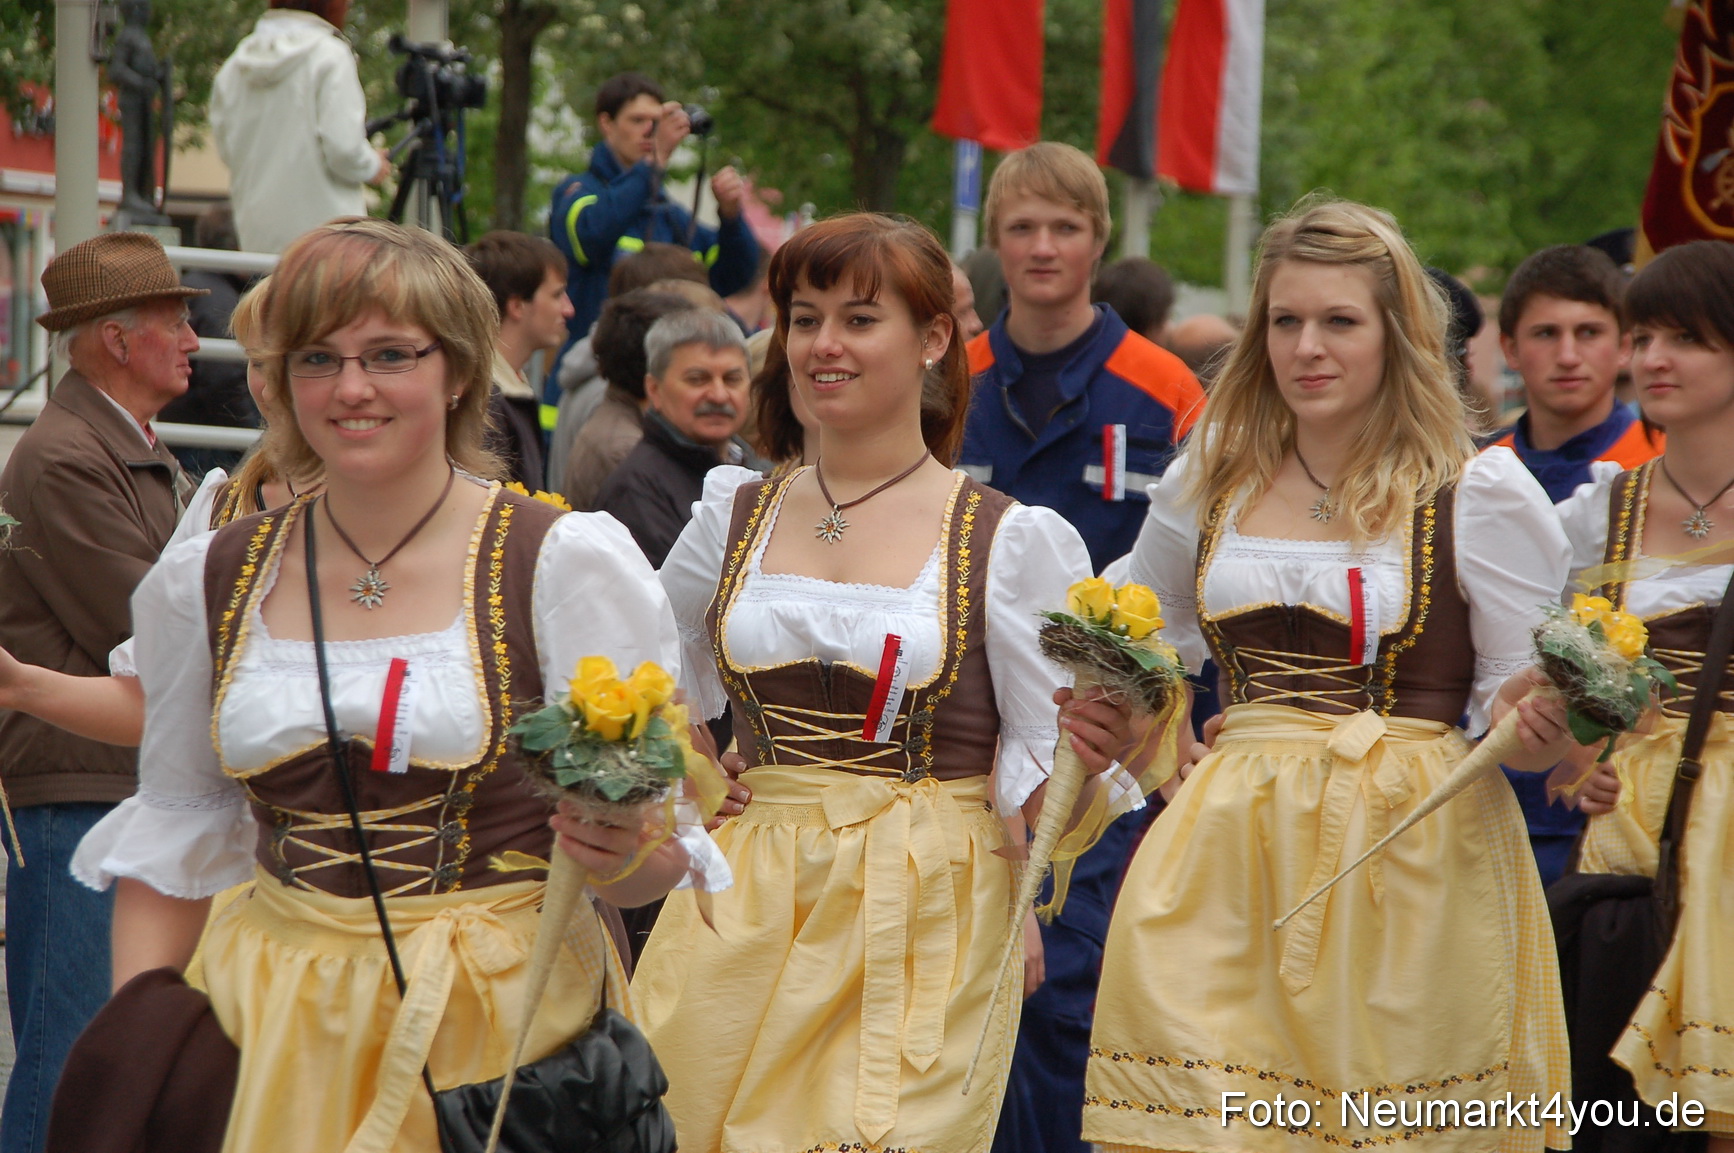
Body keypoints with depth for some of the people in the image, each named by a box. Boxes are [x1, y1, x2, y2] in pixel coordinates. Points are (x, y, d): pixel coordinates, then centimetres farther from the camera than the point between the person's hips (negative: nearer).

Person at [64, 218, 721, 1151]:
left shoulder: (570, 564, -5)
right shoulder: (206, 582, 7)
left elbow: (667, 843, -5)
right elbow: (174, 832, 15)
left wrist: (615, 854, -28)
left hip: (497, 1030, -3)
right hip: (272, 1034, 3)